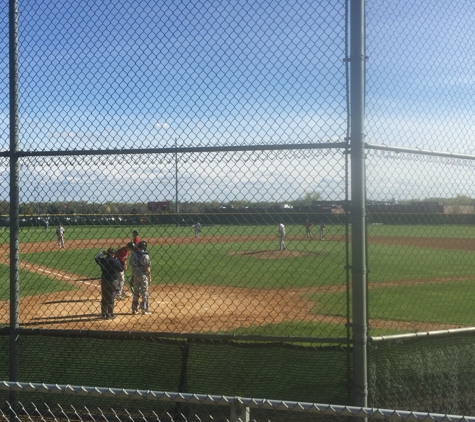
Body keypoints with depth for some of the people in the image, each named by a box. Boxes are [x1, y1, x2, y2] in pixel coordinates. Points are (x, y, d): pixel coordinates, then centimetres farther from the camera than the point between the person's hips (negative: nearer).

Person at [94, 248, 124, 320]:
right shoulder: (116, 261, -15)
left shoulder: (102, 260, -4)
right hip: (113, 281, -4)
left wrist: (102, 253, 17)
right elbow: (122, 269, -1)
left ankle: (104, 314, 19)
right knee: (111, 299, 4)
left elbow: (96, 257, 17)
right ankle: (110, 315, 8)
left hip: (104, 281, 4)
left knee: (104, 298, 14)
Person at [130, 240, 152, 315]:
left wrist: (133, 275, 15)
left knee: (135, 292, 13)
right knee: (145, 292, 3)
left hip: (136, 275, 5)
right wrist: (149, 277, -7)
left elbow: (132, 266, 7)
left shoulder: (134, 254, 3)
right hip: (143, 275, -5)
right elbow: (147, 267, -13)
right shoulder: (145, 255, -13)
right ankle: (144, 309, 4)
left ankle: (134, 309, 16)